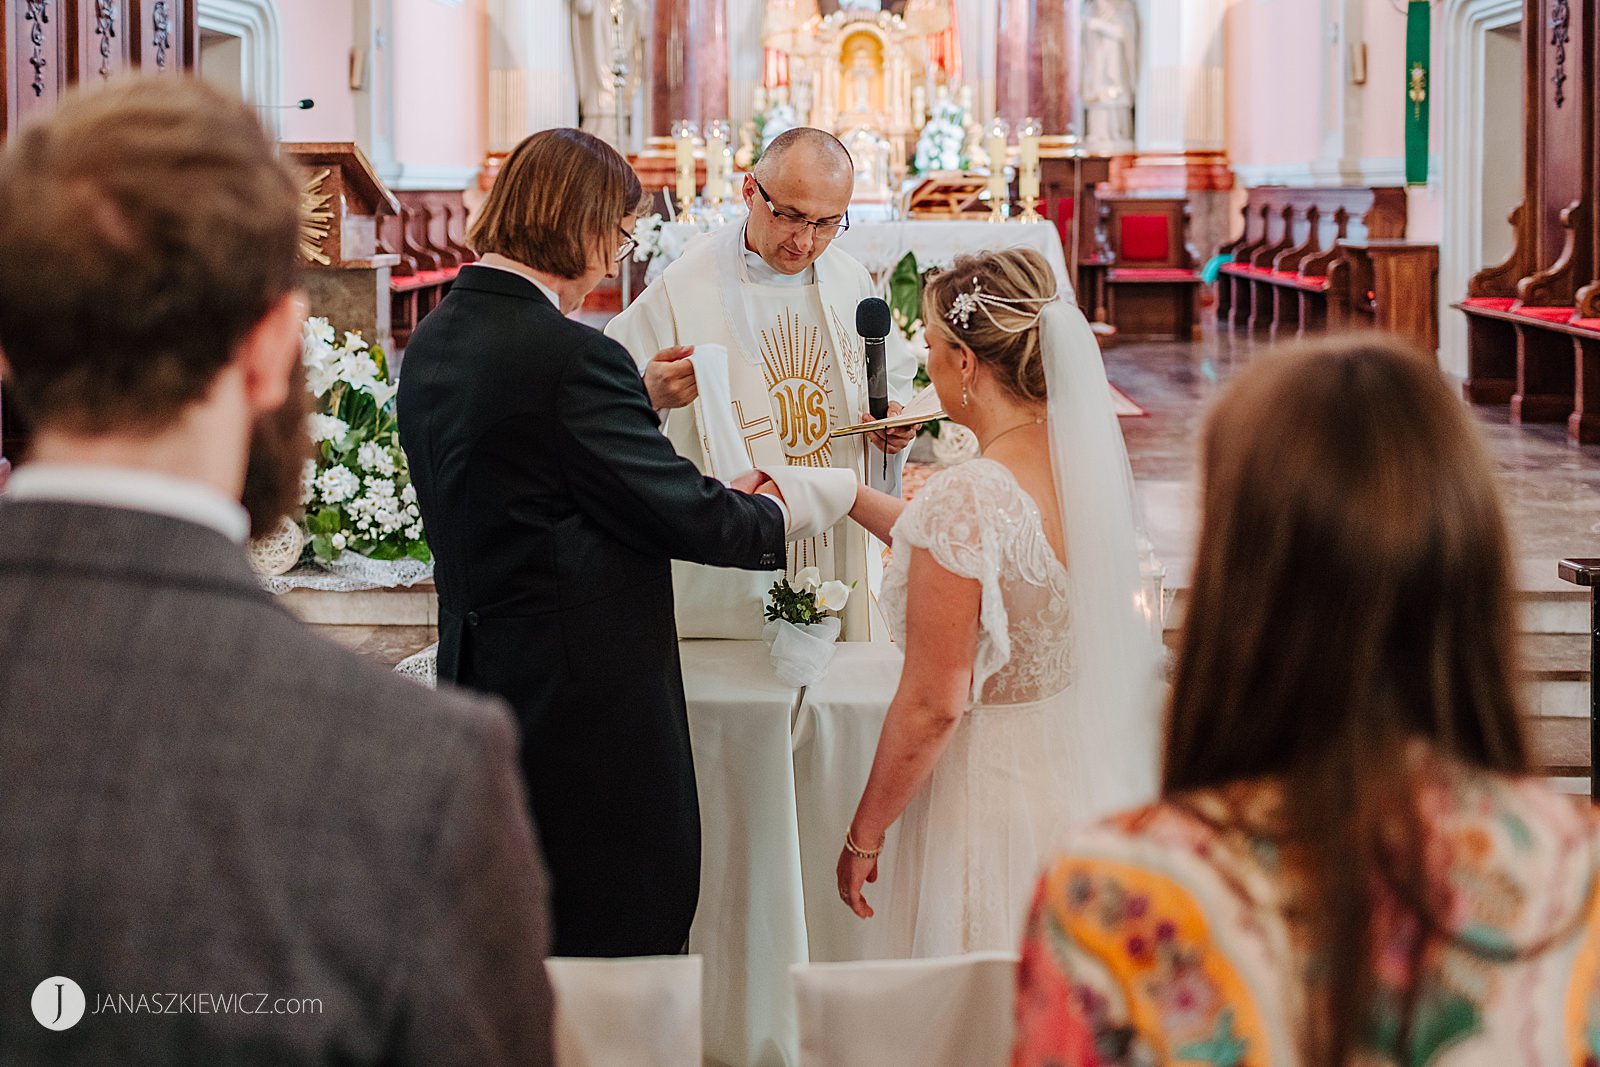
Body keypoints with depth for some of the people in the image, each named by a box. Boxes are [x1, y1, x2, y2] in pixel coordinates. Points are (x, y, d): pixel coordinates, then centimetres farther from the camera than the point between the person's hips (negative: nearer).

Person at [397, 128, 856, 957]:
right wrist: (787, 506, 4)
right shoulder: (570, 356, -19)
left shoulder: (431, 343, 8)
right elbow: (685, 516, -13)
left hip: (479, 677, 9)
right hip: (591, 699, -9)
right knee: (628, 936, 1)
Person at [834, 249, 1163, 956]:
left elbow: (931, 707, -21)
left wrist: (862, 837, -8)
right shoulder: (1091, 457, -2)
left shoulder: (965, 498, -25)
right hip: (1091, 784, 7)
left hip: (994, 799, -7)